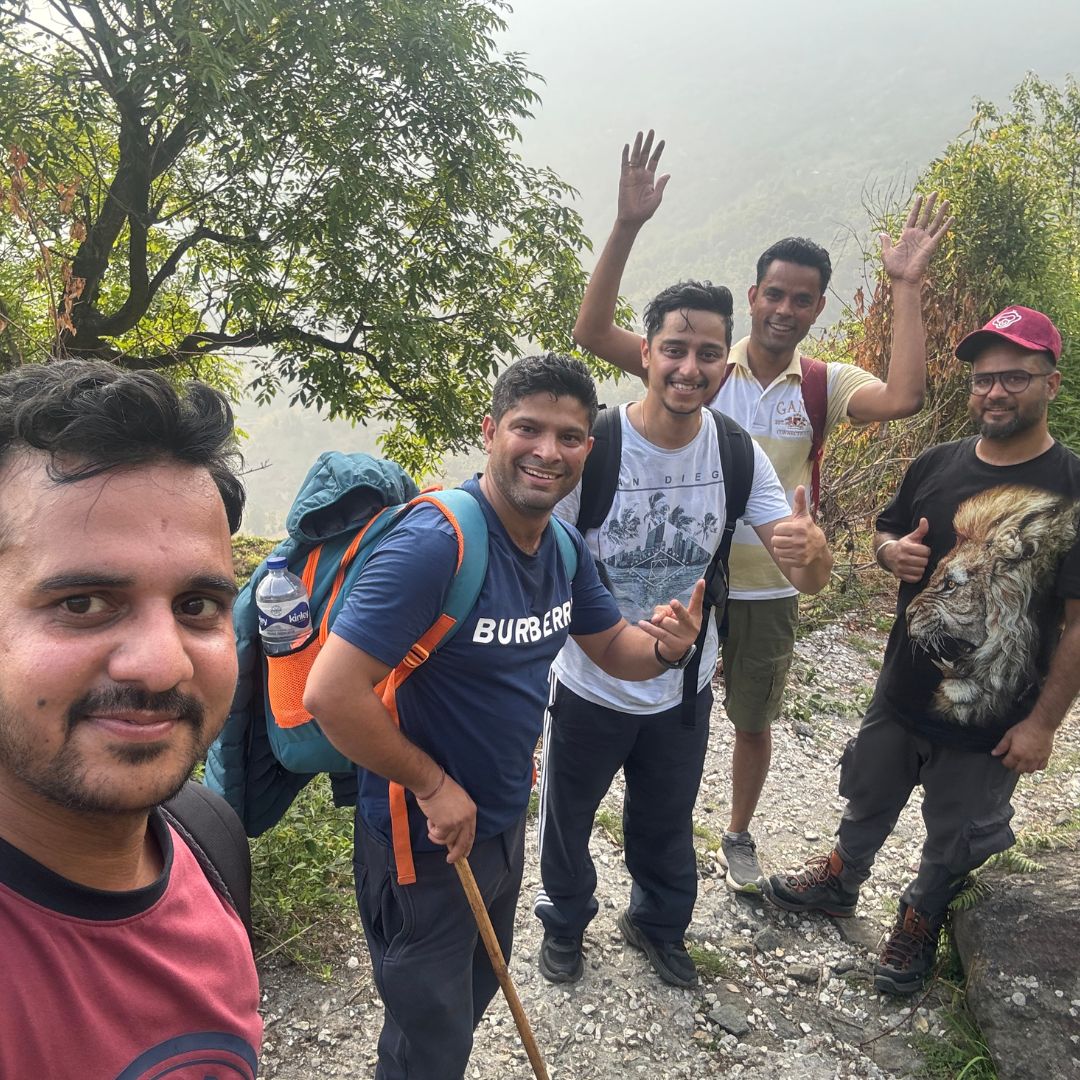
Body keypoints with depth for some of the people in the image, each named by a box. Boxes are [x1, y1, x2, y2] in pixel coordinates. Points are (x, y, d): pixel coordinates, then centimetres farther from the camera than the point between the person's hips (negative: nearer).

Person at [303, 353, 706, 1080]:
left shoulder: (563, 545, -4)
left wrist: (667, 649, -15)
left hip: (505, 824, 8)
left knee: (476, 996, 31)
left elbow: (612, 647, 8)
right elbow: (332, 694, -33)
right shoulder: (435, 543, -29)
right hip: (424, 843, -7)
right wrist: (434, 786, -23)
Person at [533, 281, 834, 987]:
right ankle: (565, 923, 53)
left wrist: (808, 551, -39)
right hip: (588, 690, -2)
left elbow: (811, 580, -14)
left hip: (684, 691, 3)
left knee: (667, 829, 26)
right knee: (567, 820, 22)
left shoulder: (739, 455, -13)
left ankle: (658, 923, 56)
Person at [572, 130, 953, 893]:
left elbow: (905, 398, -25)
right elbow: (594, 333, -18)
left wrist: (907, 289, -22)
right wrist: (627, 227, -26)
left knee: (755, 724, 20)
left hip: (770, 591, 2)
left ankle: (740, 837, 45)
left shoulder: (825, 386, -5)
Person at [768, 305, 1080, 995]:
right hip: (902, 693, 4)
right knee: (869, 800, 25)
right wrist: (893, 551, -11)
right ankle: (840, 881, 51)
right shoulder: (936, 466, -3)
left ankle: (919, 923, 45)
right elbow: (886, 533, 13)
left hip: (992, 721, -4)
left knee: (954, 841, 19)